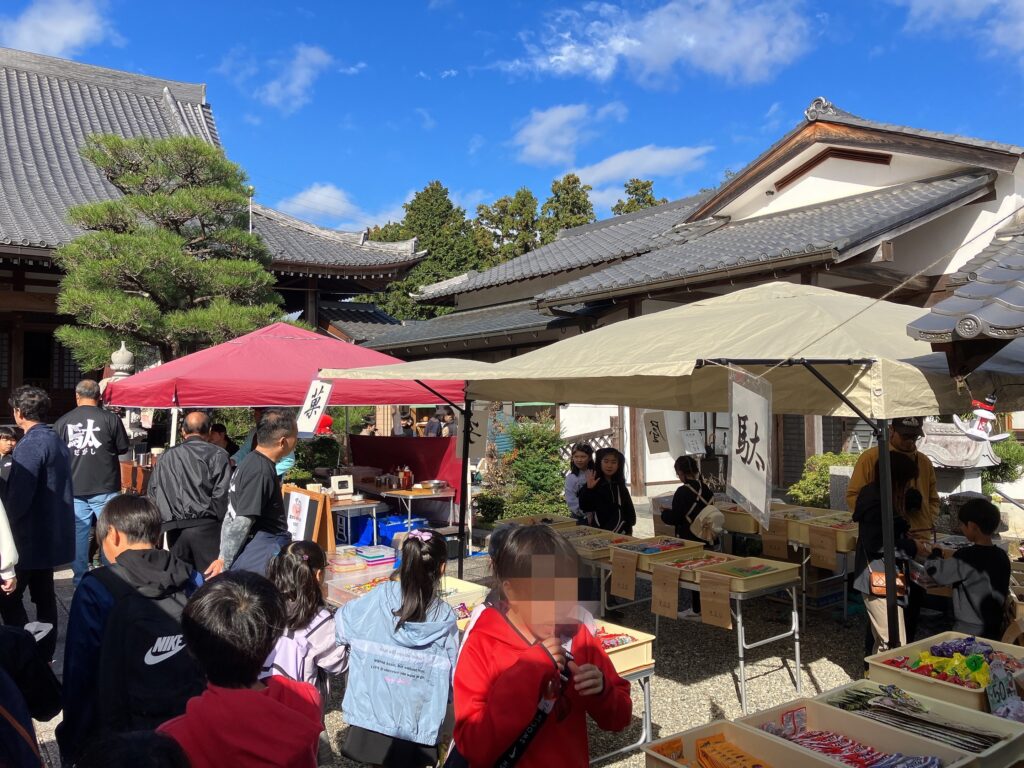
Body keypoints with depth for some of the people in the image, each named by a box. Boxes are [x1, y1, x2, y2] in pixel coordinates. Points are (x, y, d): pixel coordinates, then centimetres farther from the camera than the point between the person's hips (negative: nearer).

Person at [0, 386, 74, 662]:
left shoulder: (30, 445, -18)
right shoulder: (58, 442, 10)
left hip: (30, 536, -9)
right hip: (52, 534, 9)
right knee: (44, 596, 14)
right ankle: (45, 653, 21)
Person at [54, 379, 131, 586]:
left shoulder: (62, 422, 0)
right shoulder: (110, 419, -8)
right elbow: (123, 448, 1)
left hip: (74, 490, 3)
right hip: (105, 490, -3)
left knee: (78, 535, 10)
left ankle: (80, 581, 17)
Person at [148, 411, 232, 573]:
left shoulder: (166, 457, 12)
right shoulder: (217, 454, -3)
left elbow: (152, 494, 13)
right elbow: (222, 494, -10)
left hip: (174, 529, 5)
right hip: (205, 527, -5)